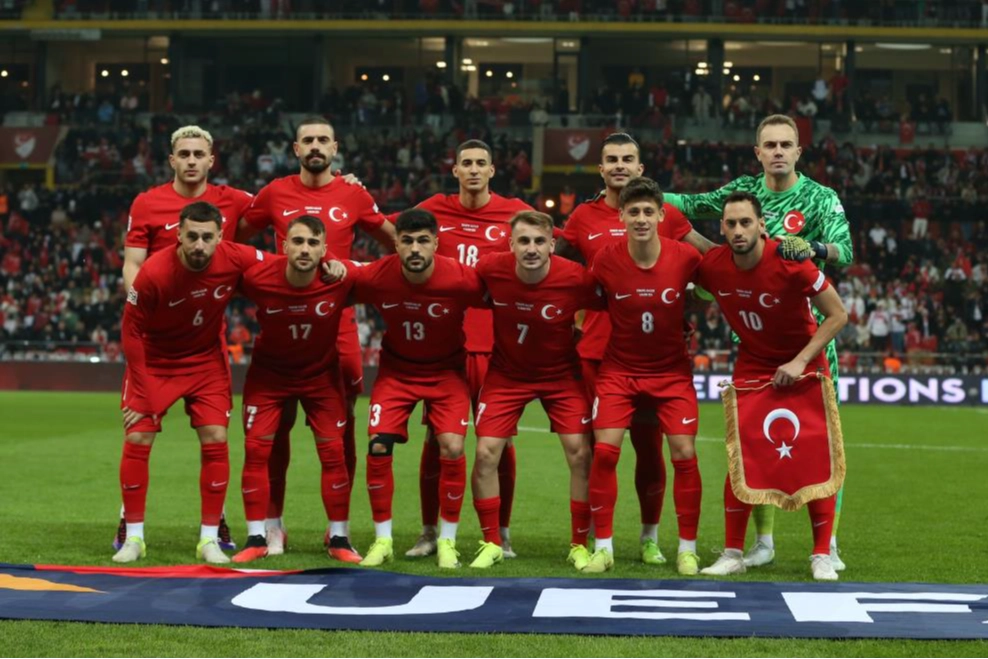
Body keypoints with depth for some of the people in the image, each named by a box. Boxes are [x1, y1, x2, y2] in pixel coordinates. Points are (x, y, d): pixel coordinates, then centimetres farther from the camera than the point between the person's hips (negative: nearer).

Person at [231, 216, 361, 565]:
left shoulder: (340, 280, -25)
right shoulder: (257, 277, -27)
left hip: (321, 374, 0)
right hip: (268, 372, 0)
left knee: (333, 451, -3)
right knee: (256, 448, -6)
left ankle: (339, 539, 9)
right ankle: (256, 539, 4)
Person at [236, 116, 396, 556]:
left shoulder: (353, 195, 5)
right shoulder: (275, 193, 4)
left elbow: (393, 241, 18)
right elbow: (238, 237, 17)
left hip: (338, 321, 0)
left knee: (341, 425, 3)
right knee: (278, 424, 2)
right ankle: (273, 524, 11)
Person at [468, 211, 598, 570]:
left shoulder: (576, 278, -25)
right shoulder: (491, 268, -20)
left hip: (561, 375, -1)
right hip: (506, 374, 1)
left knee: (580, 453, -8)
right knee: (486, 454, -7)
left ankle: (579, 545, 8)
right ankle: (491, 544, 10)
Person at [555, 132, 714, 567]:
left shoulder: (665, 214, 5)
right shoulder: (584, 217, 6)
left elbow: (711, 255, 11)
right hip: (597, 349, 0)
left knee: (649, 446, 4)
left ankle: (650, 539, 16)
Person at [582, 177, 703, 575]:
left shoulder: (685, 258, -14)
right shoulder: (606, 260, -13)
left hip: (672, 370, 0)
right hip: (619, 369, 0)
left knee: (684, 453, -7)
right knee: (604, 450, -10)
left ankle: (687, 549, 7)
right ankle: (603, 546, 2)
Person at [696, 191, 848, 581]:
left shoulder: (790, 261, -25)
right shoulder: (712, 266, -15)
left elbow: (838, 315, -18)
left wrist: (800, 361, -22)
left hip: (804, 366, -3)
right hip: (751, 368, 3)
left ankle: (821, 556, 6)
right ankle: (733, 554, 4)